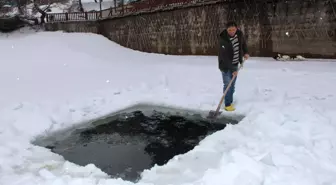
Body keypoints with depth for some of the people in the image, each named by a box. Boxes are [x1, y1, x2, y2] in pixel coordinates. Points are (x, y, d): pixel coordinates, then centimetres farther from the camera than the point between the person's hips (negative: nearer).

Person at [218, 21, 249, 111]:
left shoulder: (239, 33, -9)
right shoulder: (223, 40, -28)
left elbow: (243, 42, 15)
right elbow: (225, 57, -28)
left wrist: (246, 52, 0)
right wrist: (233, 69, -27)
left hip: (235, 64, 6)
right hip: (225, 65, -6)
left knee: (232, 84, 12)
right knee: (227, 84, -8)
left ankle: (230, 101, 25)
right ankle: (227, 105, 0)